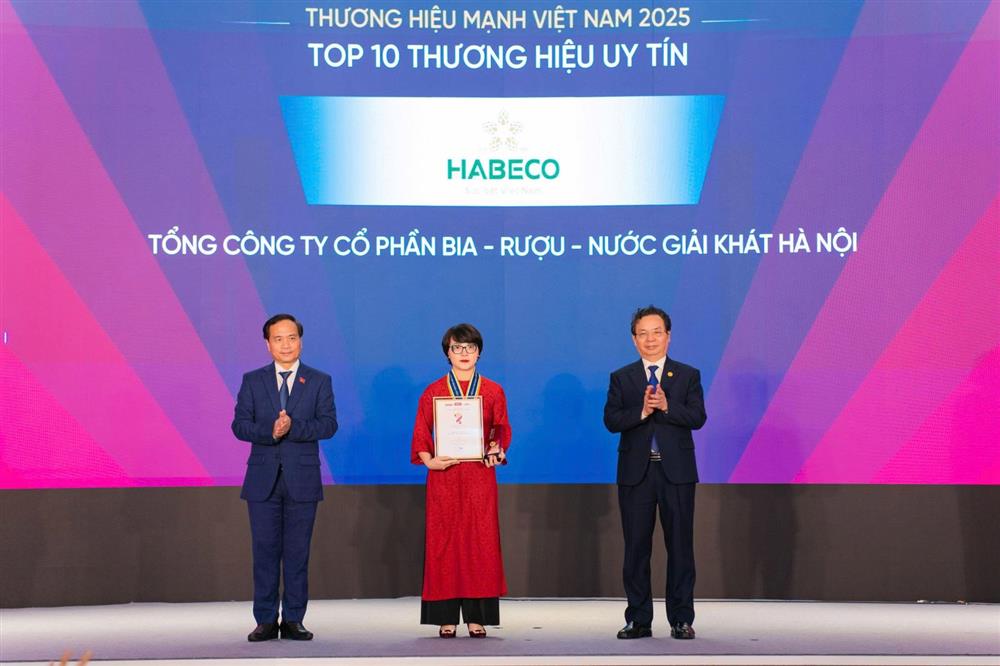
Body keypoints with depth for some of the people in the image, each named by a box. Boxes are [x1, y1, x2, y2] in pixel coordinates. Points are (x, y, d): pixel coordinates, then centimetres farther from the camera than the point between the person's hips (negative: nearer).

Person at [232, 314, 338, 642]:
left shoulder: (319, 381, 5)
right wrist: (270, 432, -19)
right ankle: (266, 621, 9)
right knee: (265, 552, 2)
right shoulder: (252, 381, 8)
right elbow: (240, 424, 0)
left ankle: (293, 620, 9)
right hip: (263, 479, 1)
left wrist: (293, 427, -21)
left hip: (302, 479, -1)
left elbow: (328, 424, -5)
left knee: (298, 553, 2)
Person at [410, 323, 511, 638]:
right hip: (444, 477, 0)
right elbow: (420, 435, 5)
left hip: (480, 476, 0)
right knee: (443, 542, -2)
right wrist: (429, 460, -11)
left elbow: (502, 432, 10)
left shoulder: (493, 392, 10)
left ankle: (477, 617, 2)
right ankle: (446, 618, 2)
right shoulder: (433, 393, 8)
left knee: (481, 541, -3)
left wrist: (497, 452, -10)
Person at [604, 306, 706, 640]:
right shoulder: (621, 378, 8)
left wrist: (666, 406, -21)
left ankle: (681, 619, 8)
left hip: (677, 471, -1)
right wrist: (642, 410, -20)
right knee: (636, 548, 3)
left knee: (680, 546, 1)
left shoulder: (688, 375, 6)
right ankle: (639, 620, 10)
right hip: (635, 472, 1)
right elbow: (611, 420, -4)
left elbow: (697, 417, -7)